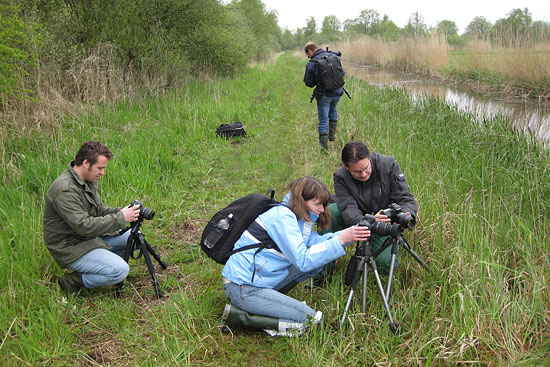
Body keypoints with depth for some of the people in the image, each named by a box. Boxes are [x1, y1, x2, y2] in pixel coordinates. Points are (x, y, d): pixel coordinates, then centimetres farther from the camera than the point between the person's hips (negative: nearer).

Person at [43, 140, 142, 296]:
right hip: (70, 248, -10)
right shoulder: (65, 190, -27)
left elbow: (98, 209, 13)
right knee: (120, 271, -24)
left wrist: (120, 211, -7)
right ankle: (72, 281, -7)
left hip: (92, 237, 10)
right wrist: (120, 218, -27)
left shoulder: (88, 180, 4)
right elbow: (83, 226, -31)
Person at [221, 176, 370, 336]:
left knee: (317, 261, 7)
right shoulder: (282, 216, -19)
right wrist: (341, 240, -25)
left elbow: (315, 241, 4)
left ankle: (274, 296, 7)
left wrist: (349, 232, -5)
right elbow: (302, 260, -25)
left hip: (262, 278, 10)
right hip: (243, 287, -10)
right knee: (310, 320, -11)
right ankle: (239, 315, -8)